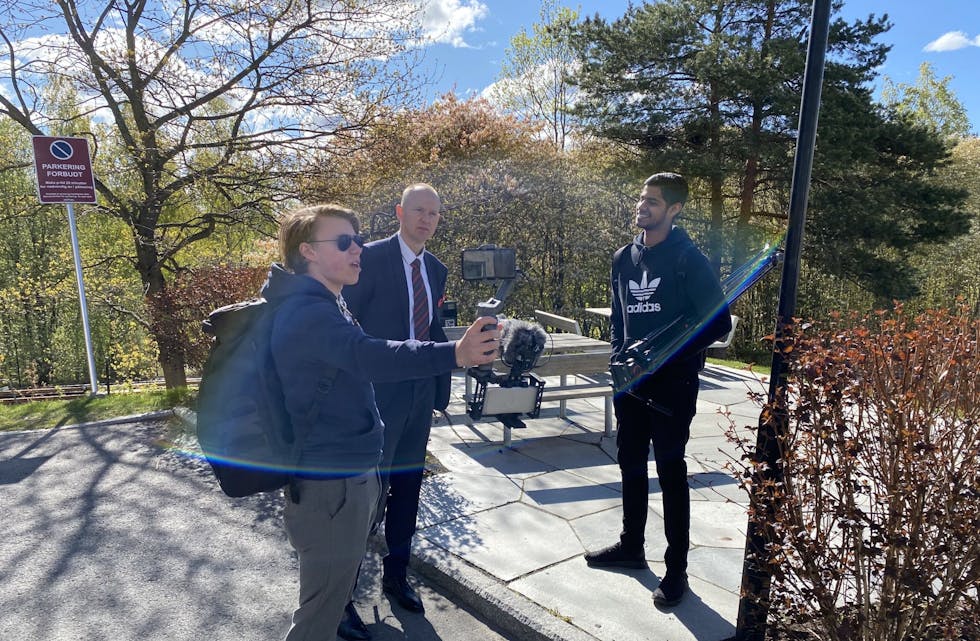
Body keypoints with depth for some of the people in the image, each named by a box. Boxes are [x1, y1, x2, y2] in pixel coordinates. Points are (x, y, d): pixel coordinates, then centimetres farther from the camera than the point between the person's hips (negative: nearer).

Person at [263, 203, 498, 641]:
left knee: (335, 590, 26)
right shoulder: (306, 311, -23)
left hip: (354, 476, 10)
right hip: (329, 486, -10)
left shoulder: (325, 303, 11)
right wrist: (455, 354, -54)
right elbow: (368, 356, -42)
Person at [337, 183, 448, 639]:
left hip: (419, 396, 6)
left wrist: (440, 390, 11)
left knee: (407, 488, 17)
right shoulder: (371, 257, -10)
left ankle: (396, 575, 37)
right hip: (376, 395, -6)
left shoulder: (436, 269, 10)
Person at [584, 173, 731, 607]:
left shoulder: (688, 260, -10)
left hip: (672, 384, -6)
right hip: (631, 382, 6)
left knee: (670, 471, 3)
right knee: (630, 463, 16)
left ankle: (676, 569, 18)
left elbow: (719, 323, -11)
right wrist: (619, 354, 2)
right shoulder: (624, 258, 9)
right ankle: (631, 546, 34)